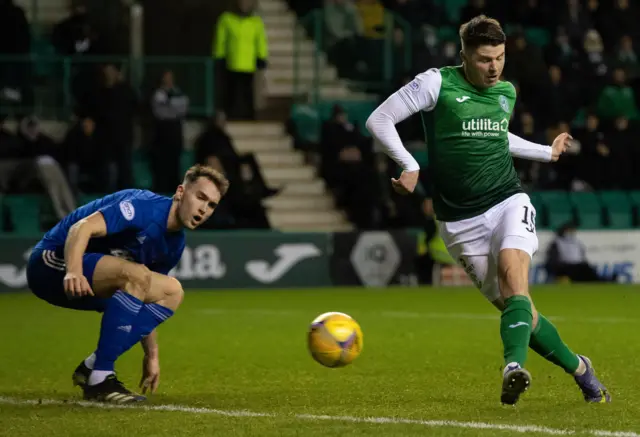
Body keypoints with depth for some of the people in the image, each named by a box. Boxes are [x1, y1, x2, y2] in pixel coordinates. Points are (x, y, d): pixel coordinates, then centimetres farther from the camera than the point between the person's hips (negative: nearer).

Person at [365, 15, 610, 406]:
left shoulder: (506, 92, 9)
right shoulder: (437, 84, -7)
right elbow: (380, 120, -6)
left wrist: (546, 152, 35)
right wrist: (410, 166, -17)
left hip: (508, 201, 2)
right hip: (460, 220, -2)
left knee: (512, 270, -29)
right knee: (513, 305, -1)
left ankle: (514, 367, -45)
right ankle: (579, 369, 18)